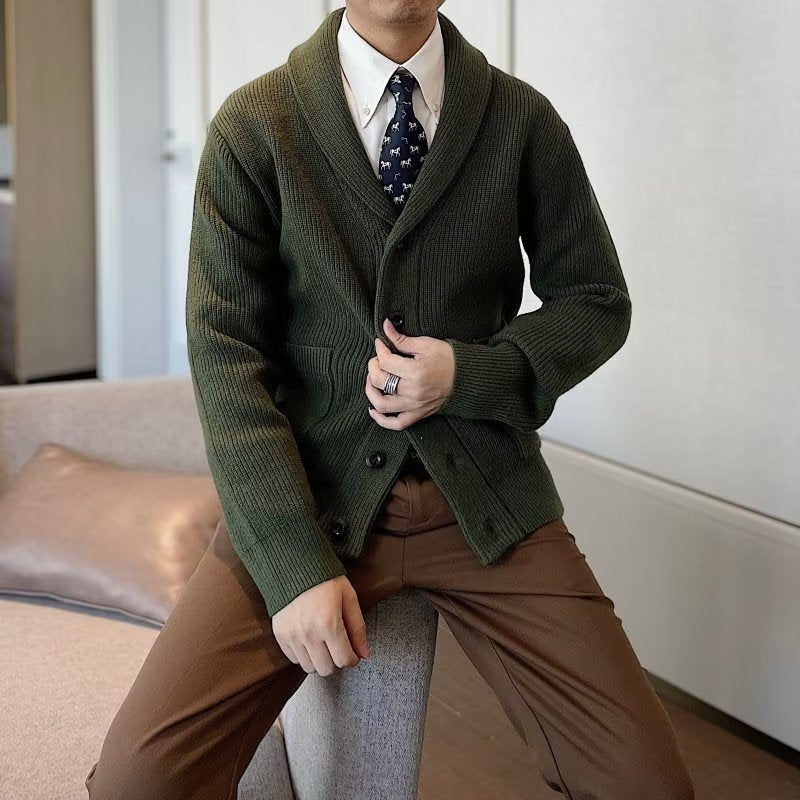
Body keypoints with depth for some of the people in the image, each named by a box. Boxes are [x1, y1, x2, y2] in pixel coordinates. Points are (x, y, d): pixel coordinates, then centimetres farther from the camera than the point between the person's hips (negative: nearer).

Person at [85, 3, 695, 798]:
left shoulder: (523, 120, 2)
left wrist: (469, 374, -11)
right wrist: (295, 566, -17)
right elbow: (223, 351, -6)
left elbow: (597, 304, 10)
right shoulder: (253, 124, -2)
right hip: (308, 491, -1)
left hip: (484, 494, 1)